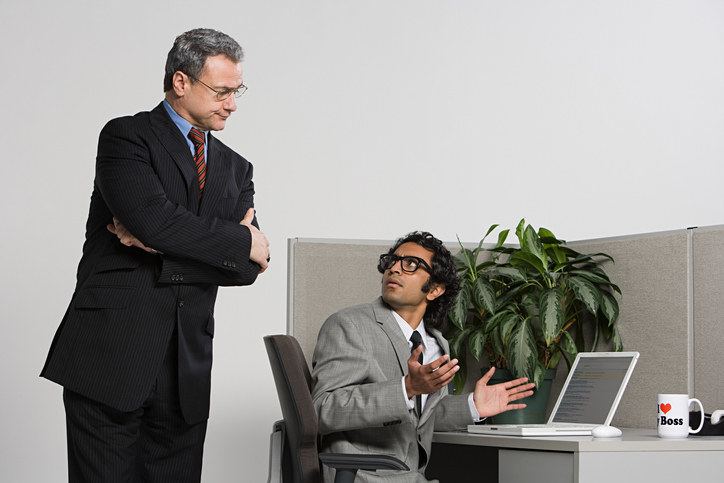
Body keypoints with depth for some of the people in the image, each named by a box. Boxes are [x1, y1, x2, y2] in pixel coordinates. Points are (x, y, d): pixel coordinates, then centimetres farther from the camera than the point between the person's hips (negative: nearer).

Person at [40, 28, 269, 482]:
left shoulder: (235, 168, 17)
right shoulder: (126, 136, 1)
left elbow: (247, 269, 4)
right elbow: (152, 218, -18)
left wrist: (161, 245, -9)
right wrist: (242, 242, -8)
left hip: (186, 371, 5)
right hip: (110, 359, -5)